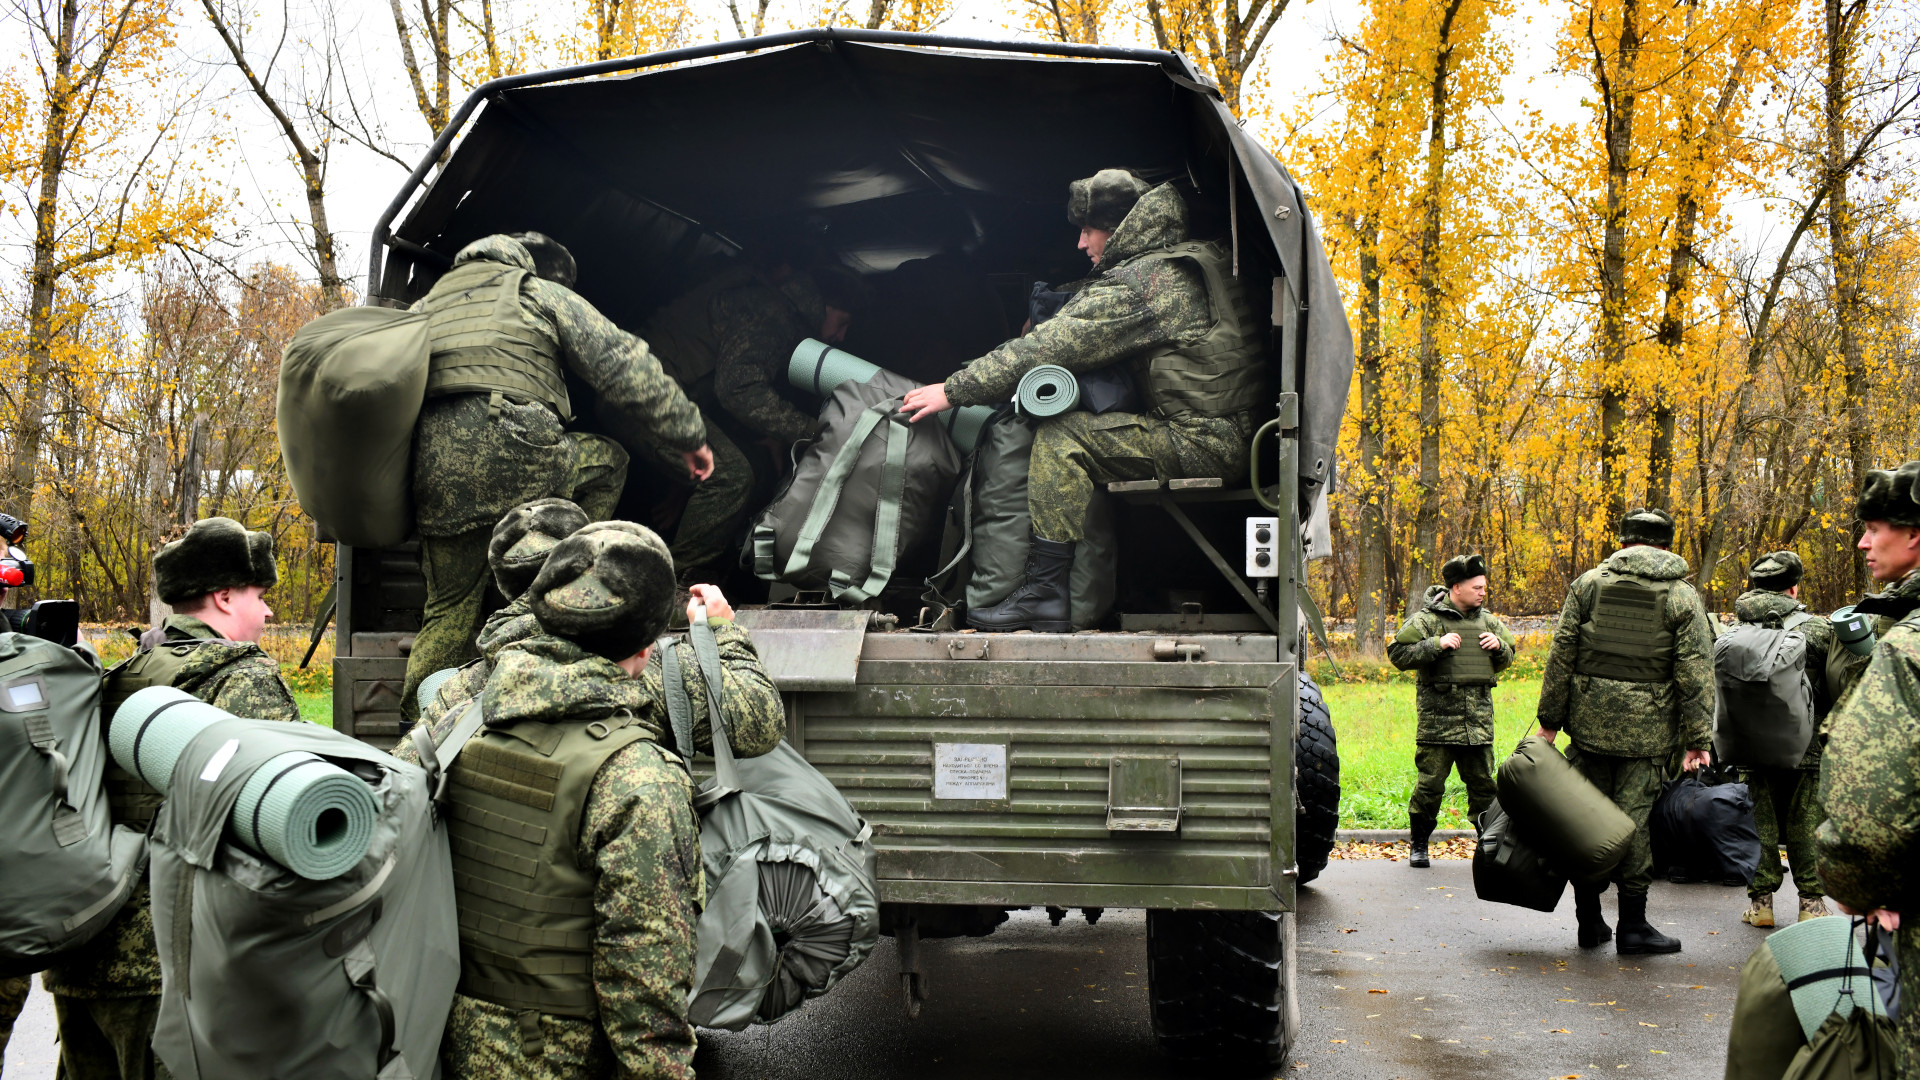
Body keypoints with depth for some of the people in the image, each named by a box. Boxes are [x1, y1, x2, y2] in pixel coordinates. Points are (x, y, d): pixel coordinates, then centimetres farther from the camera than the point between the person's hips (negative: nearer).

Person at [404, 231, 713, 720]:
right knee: (607, 462, 22)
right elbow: (625, 369, 12)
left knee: (451, 607, 16)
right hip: (509, 454, -5)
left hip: (431, 476, 5)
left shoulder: (425, 306, 34)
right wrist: (688, 437, 19)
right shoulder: (544, 295, 18)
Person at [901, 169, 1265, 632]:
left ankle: (1046, 590, -13)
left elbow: (1047, 348, -10)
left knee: (1060, 435, -10)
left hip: (1200, 444, -10)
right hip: (1233, 441, 10)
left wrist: (954, 390, -4)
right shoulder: (1199, 261, 18)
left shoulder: (1137, 282, -10)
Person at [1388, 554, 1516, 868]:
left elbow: (1507, 659, 25)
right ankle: (1418, 845, 12)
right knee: (1430, 784, -2)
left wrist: (1498, 646, 2)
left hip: (1478, 719, 5)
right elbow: (1398, 654, -9)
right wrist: (1437, 645, -17)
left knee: (1483, 783, 7)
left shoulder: (1487, 620, 13)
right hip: (1438, 716, -5)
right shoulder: (1427, 619, -4)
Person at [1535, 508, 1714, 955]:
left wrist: (1550, 719, 6)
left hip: (1589, 721, 2)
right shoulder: (1682, 596, 1)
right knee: (1634, 820, 2)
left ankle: (1589, 921, 16)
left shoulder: (1589, 583, 4)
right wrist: (1698, 739, 0)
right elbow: (1696, 674, -3)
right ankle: (1632, 925, 7)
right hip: (1647, 729, -1)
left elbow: (1561, 655, 2)